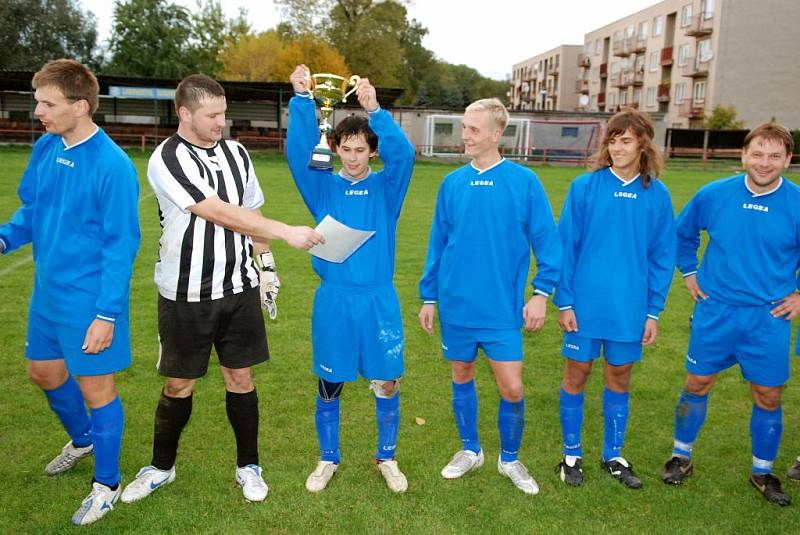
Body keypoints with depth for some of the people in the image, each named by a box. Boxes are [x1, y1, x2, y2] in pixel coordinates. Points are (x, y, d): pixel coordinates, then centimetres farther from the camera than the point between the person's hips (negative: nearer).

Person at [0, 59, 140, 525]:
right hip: (48, 292, 8)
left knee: (96, 389, 6)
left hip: (90, 302, -8)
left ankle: (107, 484, 27)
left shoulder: (112, 166, -22)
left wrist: (108, 313, -21)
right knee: (44, 371, 24)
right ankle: (83, 440, 52)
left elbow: (122, 246, -20)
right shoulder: (46, 149, 0)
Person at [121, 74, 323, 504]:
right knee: (179, 384, 10)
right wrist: (287, 232, -28)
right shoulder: (167, 160, -14)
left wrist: (265, 263, 10)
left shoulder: (236, 153, 5)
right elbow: (221, 213, -24)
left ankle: (248, 466, 27)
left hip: (238, 290, 4)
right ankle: (161, 467, 32)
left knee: (240, 377, 10)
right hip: (185, 296, -4)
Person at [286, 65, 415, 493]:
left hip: (378, 301, 0)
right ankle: (328, 459, 32)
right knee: (329, 387, 11)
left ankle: (387, 458, 31)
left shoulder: (386, 187, 2)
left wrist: (375, 111, -30)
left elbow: (404, 154, -17)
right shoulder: (324, 187, 3)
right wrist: (302, 99, -25)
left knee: (386, 384, 8)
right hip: (333, 301, 0)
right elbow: (299, 152, -12)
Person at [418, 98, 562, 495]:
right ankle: (470, 450, 36)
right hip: (455, 305, 3)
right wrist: (429, 297, 8)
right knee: (462, 378, 15)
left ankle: (509, 458, 27)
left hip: (502, 309, -3)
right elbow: (437, 243, 8)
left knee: (511, 389, 1)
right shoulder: (452, 183, 3)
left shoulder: (524, 182, -6)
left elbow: (546, 240, -3)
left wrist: (542, 292, -10)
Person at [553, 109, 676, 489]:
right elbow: (566, 246, -4)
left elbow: (662, 256, 4)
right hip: (585, 303, -2)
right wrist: (564, 302, -7)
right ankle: (571, 454, 26)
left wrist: (653, 311, 1)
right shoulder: (585, 186, -6)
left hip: (630, 307, 2)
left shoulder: (657, 194, 0)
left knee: (619, 378, 14)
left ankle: (613, 455, 32)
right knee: (577, 375, 8)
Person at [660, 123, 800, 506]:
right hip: (715, 310, 1)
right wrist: (689, 273, 9)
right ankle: (681, 457, 27)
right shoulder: (714, 194, -4)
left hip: (769, 318, 0)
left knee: (768, 396, 9)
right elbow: (682, 232, 13)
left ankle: (762, 471, 30)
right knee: (697, 384, 9)